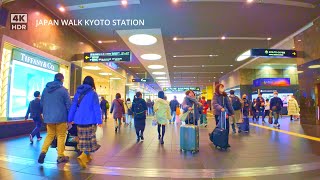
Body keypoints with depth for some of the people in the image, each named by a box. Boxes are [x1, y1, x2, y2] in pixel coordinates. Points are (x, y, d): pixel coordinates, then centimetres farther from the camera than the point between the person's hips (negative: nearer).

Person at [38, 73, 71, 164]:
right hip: (60, 117, -5)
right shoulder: (63, 90, -10)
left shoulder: (46, 89, 6)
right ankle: (60, 156, 12)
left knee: (50, 135, 18)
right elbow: (69, 105, -10)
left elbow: (41, 103, 14)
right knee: (61, 136, 6)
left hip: (48, 117, 5)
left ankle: (43, 151, 2)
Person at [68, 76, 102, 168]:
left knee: (83, 139, 17)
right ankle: (82, 157, -16)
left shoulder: (78, 92, 8)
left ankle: (87, 156, 28)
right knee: (89, 139, 2)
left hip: (79, 120, 6)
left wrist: (70, 119, 16)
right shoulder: (93, 93, -7)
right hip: (90, 120, -5)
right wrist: (99, 120, -8)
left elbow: (73, 106, 10)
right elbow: (96, 108, -10)